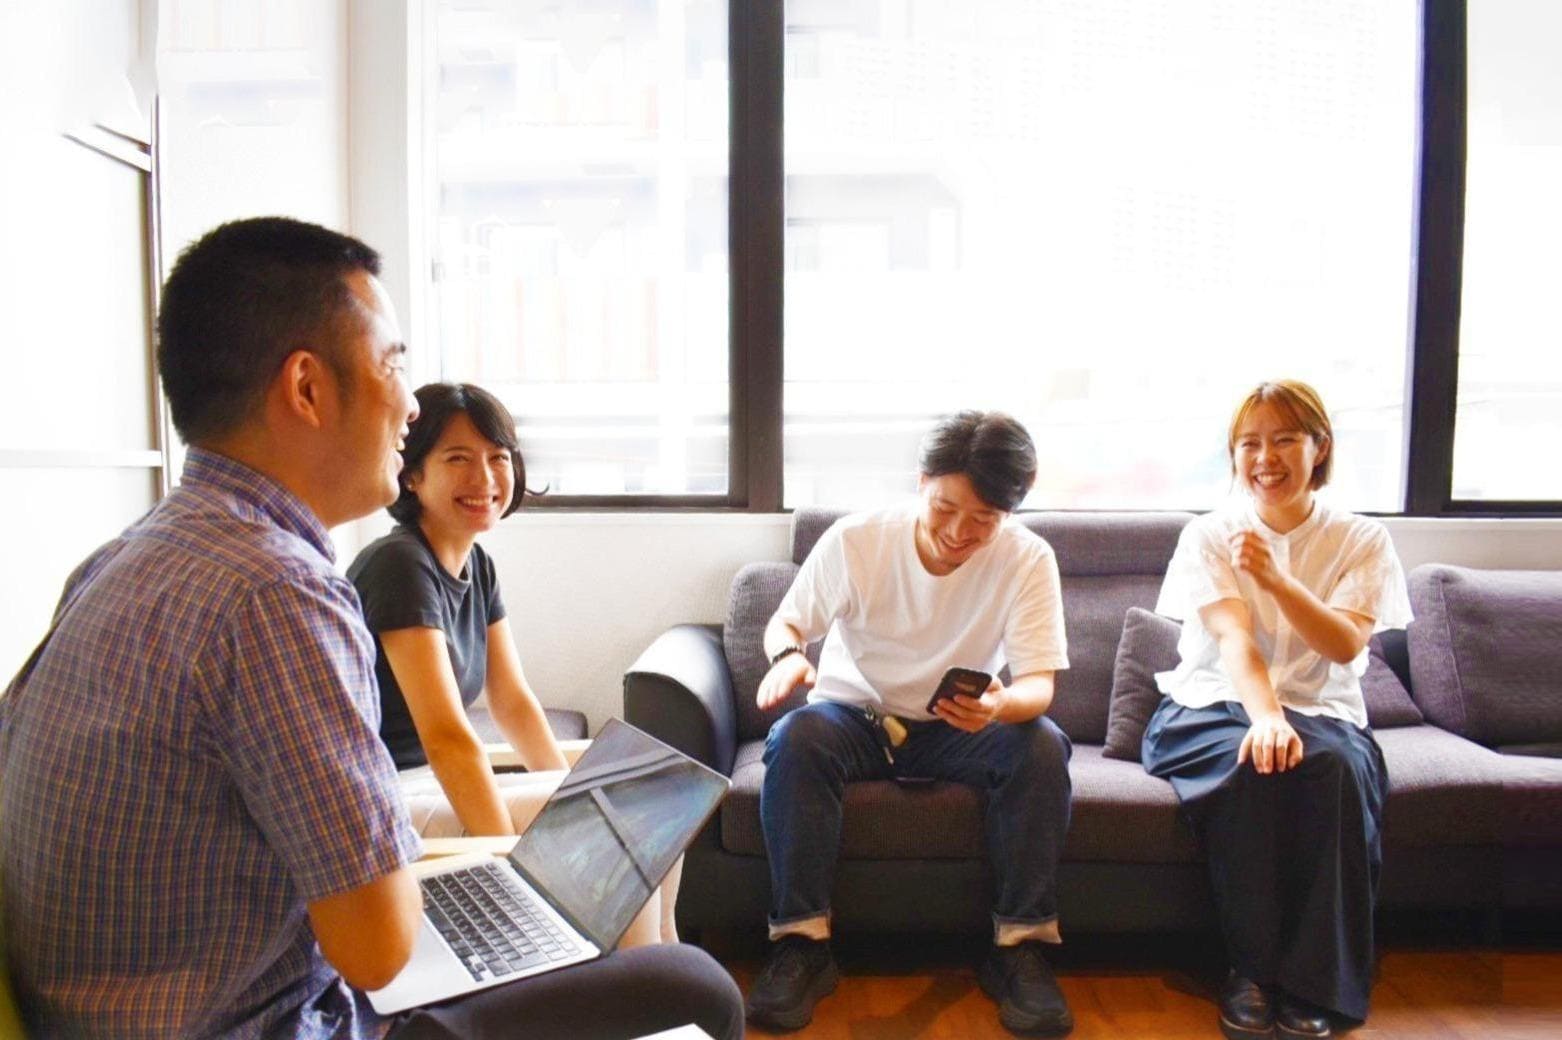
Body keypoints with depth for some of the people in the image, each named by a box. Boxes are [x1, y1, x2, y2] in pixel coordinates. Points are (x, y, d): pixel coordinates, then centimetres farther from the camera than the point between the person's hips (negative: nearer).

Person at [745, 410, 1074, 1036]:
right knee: (798, 736, -32)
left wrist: (1001, 704, -43)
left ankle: (1019, 945, -13)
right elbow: (785, 624, -4)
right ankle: (801, 942, -20)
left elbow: (1040, 683, -19)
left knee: (1042, 746, -27)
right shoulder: (854, 540, -16)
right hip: (855, 716, 0)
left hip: (957, 729, 1)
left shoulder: (1028, 560, -14)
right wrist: (788, 655, -29)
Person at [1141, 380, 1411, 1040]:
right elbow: (1234, 635, -16)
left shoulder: (1361, 540, 5)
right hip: (1211, 706, -1)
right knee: (1251, 764, -35)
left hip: (1319, 710, 1)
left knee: (1337, 764, -34)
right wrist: (1265, 716, -35)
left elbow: (1345, 646, -10)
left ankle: (1313, 985, -23)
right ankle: (1251, 971, -19)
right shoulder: (1208, 535, 1)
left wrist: (1272, 575, -26)